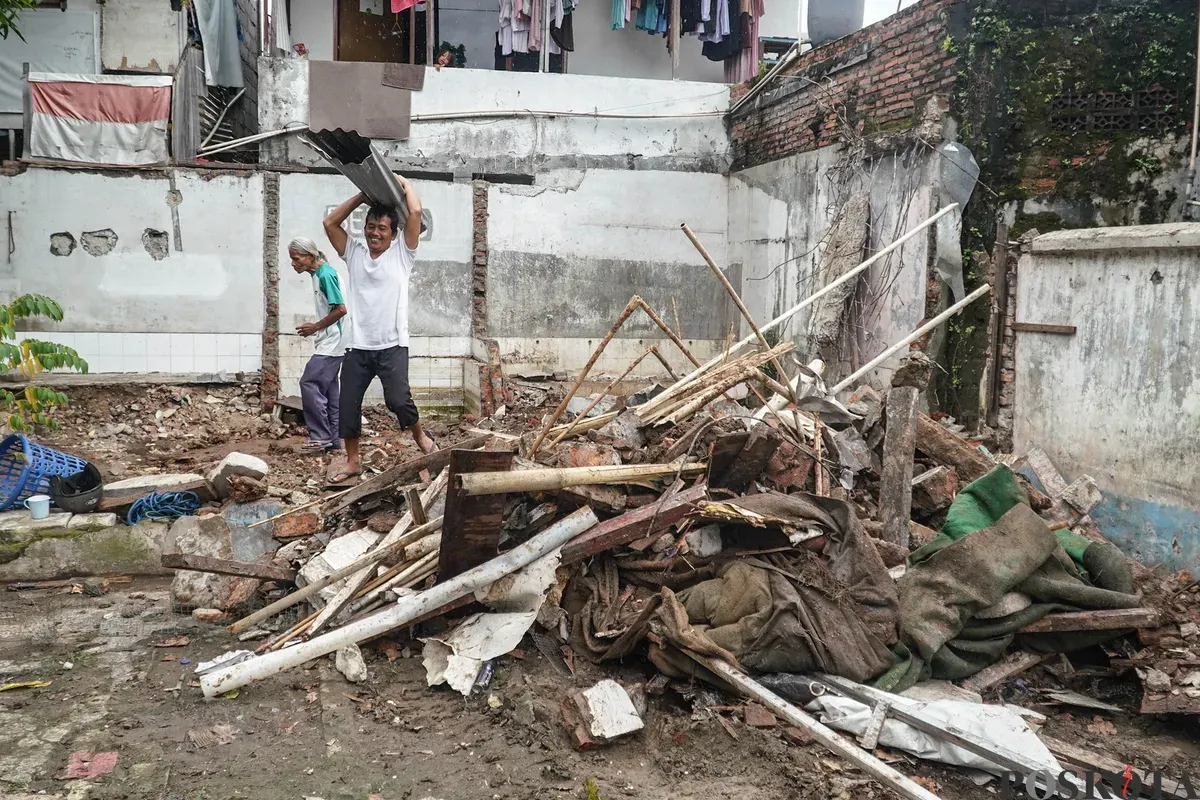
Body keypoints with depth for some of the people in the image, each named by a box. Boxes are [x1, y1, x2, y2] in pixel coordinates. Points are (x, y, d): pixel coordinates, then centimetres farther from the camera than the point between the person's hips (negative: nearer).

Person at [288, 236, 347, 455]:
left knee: (309, 383, -11)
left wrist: (316, 327, -13)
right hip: (330, 345, 10)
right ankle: (333, 441, 13)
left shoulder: (326, 274, -15)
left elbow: (341, 309, -20)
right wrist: (316, 328, 11)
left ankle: (321, 436, -6)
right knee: (329, 390, 9)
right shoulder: (318, 274, 14)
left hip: (330, 345, -10)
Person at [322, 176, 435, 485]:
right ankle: (352, 461, 20)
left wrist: (404, 183, 8)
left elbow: (416, 212, -7)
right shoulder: (354, 252, 11)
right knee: (348, 405, 5)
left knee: (398, 400, -17)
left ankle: (420, 436, 12)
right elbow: (330, 222, 6)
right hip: (357, 346, 4)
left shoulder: (402, 253, 2)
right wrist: (362, 196, 8)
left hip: (392, 346, -4)